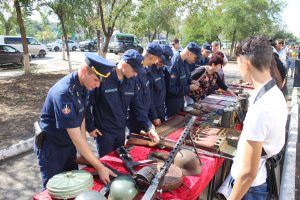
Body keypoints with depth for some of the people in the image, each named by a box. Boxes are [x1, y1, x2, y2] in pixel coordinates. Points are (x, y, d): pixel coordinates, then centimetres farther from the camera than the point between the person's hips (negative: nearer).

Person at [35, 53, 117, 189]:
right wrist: (99, 167, -30)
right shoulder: (63, 93, -33)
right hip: (51, 147, -7)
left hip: (69, 144, 7)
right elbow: (76, 136, -33)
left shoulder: (83, 86, -8)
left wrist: (84, 151, -1)